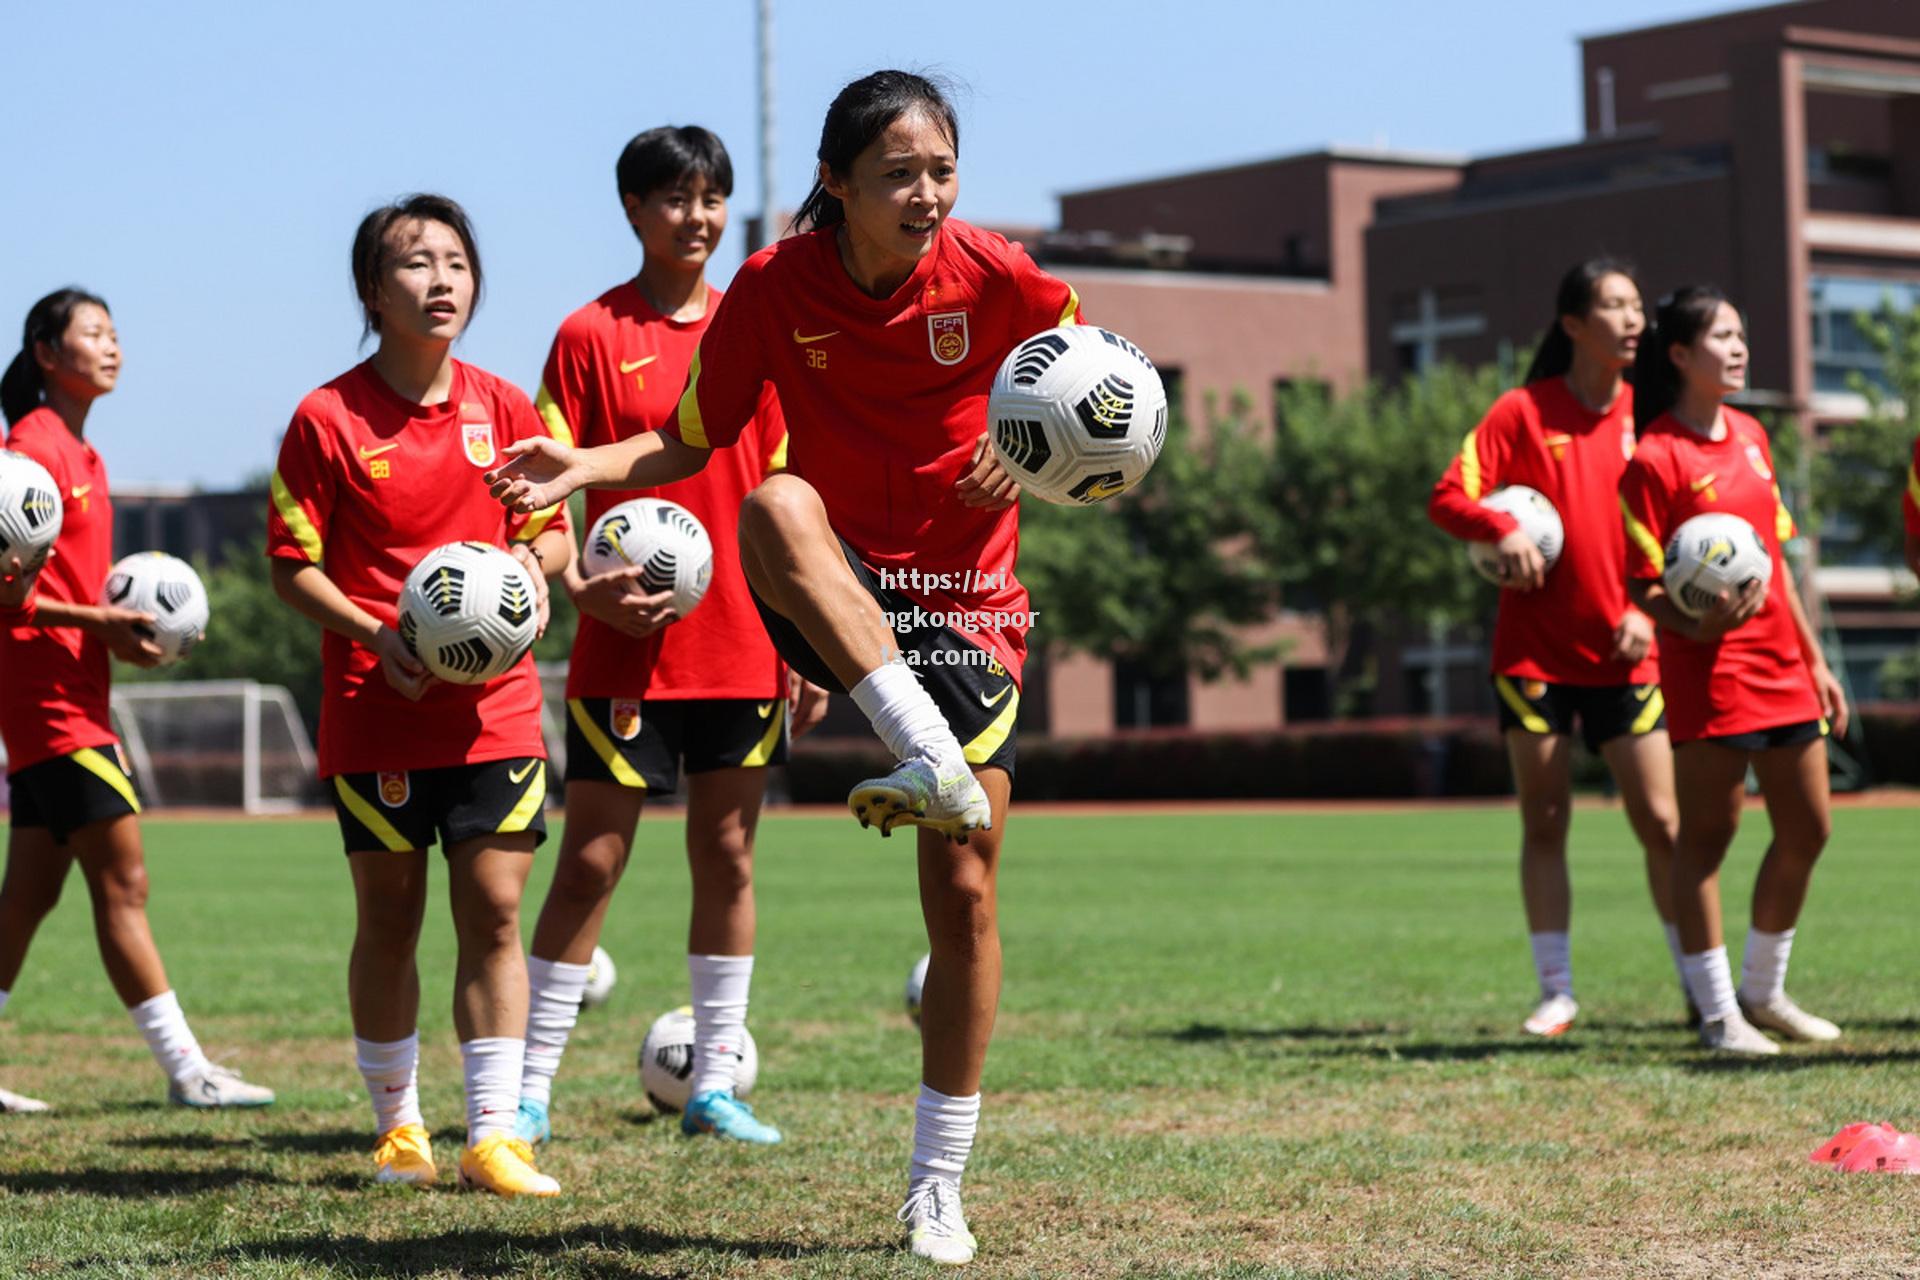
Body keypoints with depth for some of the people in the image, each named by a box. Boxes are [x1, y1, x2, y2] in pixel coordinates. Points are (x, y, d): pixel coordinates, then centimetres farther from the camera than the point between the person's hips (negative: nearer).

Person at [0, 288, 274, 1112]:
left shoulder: (81, 453, 16)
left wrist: (126, 616, 6)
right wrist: (100, 624, -22)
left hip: (73, 698, 9)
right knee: (122, 884, -6)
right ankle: (186, 1069, -3)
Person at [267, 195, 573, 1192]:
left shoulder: (504, 410, 4)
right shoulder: (328, 419, -5)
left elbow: (551, 528, 14)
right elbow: (292, 567, -3)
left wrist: (536, 562, -9)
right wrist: (375, 635, -17)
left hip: (495, 703, 2)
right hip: (373, 708, -2)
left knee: (493, 910, -2)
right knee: (388, 917, 6)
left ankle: (492, 1137, 3)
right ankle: (398, 1126, 21)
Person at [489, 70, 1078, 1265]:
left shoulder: (990, 275, -8)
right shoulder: (775, 288, -7)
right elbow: (690, 440, 2)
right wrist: (586, 467, -16)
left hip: (965, 604, 0)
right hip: (832, 599, 0)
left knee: (966, 892, -3)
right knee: (778, 506, -36)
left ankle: (938, 1187, 11)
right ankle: (932, 762, -44)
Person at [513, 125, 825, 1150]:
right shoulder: (593, 335, -3)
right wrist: (579, 587, -22)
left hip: (742, 647, 4)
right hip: (626, 648, -4)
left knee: (726, 856, 7)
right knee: (590, 862, -2)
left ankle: (714, 1085, 15)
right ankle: (530, 1087, 6)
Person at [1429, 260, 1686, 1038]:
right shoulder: (1524, 411, -3)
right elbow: (1449, 498, -5)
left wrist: (1648, 609, -9)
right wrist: (1504, 529, -24)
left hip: (1624, 654, 1)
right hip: (1536, 650, -1)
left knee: (1661, 821, -1)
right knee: (1544, 823, 3)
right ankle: (1556, 993, 11)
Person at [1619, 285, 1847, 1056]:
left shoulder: (1750, 436, 13)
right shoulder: (1655, 459, -10)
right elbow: (1641, 586, -10)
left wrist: (1815, 659, 19)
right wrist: (1699, 623, -29)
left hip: (1784, 669, 8)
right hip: (1710, 674, -8)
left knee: (1807, 831, 11)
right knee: (1707, 836, -1)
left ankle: (1764, 993, 26)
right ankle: (1718, 1013, 6)